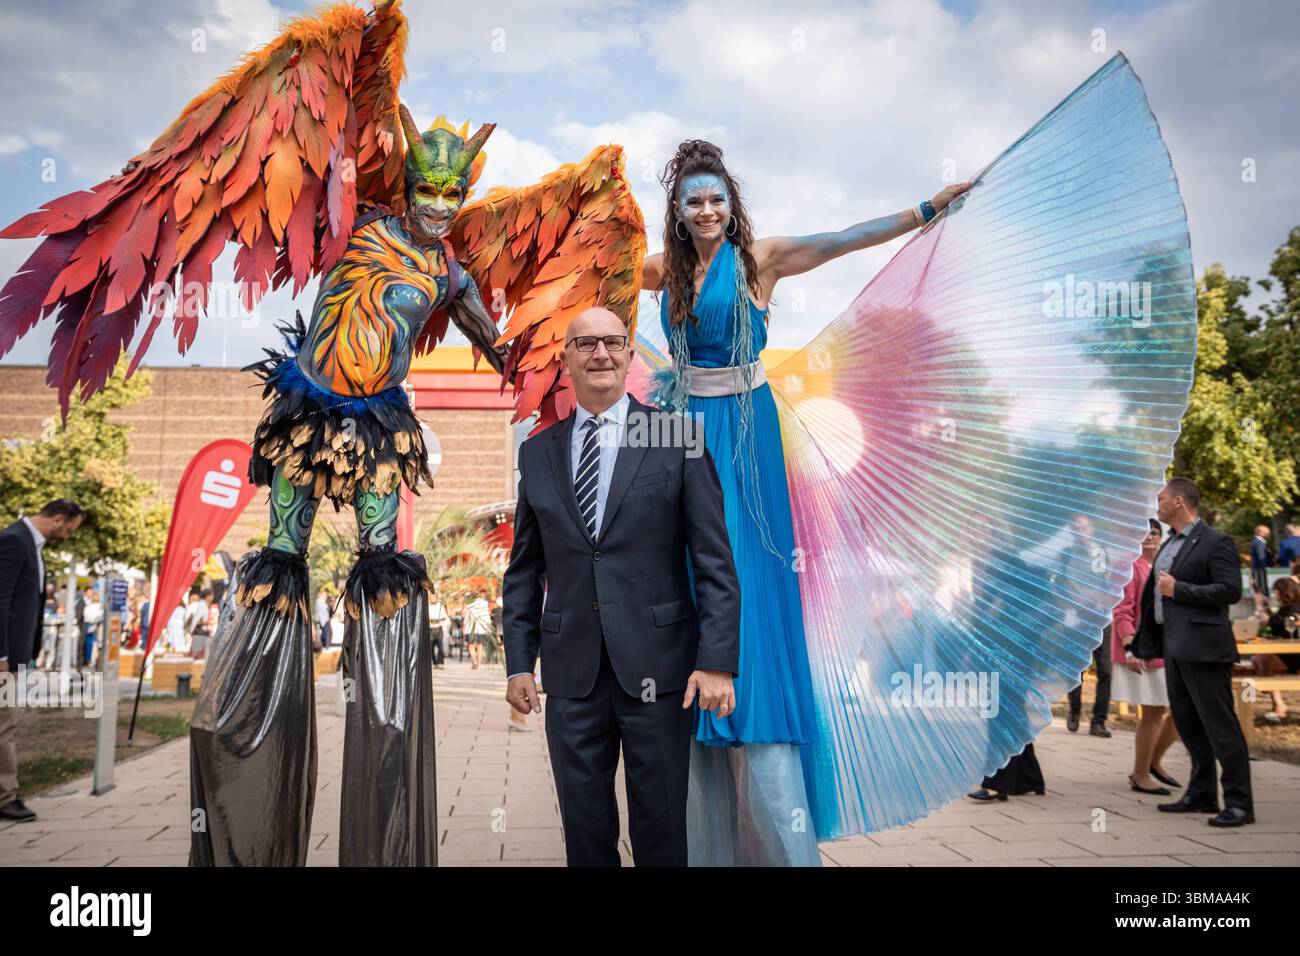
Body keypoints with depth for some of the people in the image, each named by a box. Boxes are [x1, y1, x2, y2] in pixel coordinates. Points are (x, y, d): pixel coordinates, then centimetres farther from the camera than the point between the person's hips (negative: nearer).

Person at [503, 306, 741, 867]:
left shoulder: (677, 440, -1)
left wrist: (717, 662, -11)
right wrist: (518, 662, 6)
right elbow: (524, 570, 12)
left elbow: (715, 562, -4)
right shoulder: (537, 453, 8)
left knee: (660, 829, 9)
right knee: (584, 827, 12)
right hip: (571, 673, 3)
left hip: (657, 668, -2)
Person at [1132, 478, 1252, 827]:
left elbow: (1231, 590, -19)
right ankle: (1201, 794, 25)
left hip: (1203, 648, -9)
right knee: (1187, 723, 15)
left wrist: (1178, 590, -19)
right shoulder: (1168, 545, 17)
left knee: (1220, 725, -4)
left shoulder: (1215, 542, -10)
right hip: (1175, 647, 9)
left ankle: (1239, 803, 2)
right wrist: (1146, 644, 19)